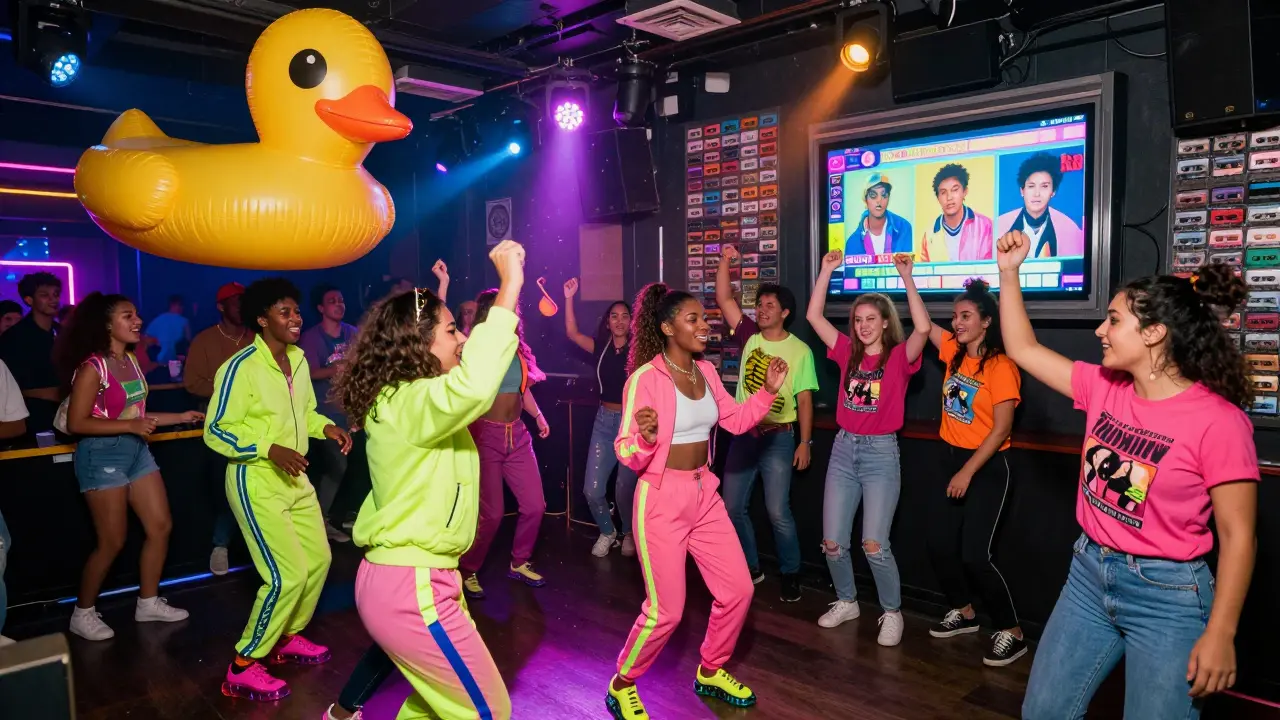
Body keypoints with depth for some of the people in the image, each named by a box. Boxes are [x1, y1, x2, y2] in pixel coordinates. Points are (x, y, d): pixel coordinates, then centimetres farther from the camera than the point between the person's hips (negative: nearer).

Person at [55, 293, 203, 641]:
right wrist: (131, 426, -25)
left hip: (136, 450, 8)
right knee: (113, 542, -1)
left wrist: (181, 417, 11)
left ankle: (148, 603, 24)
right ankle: (82, 614, 20)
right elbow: (76, 423, -18)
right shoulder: (93, 367, -16)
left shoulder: (131, 360, 7)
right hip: (102, 456, -8)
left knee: (161, 527, 10)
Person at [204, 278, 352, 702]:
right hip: (255, 481, -8)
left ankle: (288, 638, 35)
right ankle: (244, 666, 8)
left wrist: (325, 427, -3)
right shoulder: (240, 367, -19)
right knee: (288, 574, -11)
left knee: (318, 559, 13)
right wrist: (270, 449, -27)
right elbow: (215, 432, -17)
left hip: (295, 477, 8)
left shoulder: (299, 360, 4)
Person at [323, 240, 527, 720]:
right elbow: (474, 387, -43)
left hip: (397, 576, 10)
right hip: (412, 588, -10)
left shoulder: (401, 397, 8)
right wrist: (510, 288, -38)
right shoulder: (409, 403, -22)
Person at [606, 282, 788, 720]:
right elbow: (627, 454, -19)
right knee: (666, 610, -3)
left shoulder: (706, 371, 5)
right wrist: (645, 438, -40)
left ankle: (711, 672, 35)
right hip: (661, 498, -7)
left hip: (704, 494, 7)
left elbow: (736, 421, 15)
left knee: (738, 590, 11)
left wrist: (768, 390, 3)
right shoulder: (645, 378, -17)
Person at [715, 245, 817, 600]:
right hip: (743, 433, 5)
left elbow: (804, 400, -4)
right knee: (733, 506, 8)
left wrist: (804, 442, -8)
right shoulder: (749, 336, 4)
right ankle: (751, 567, 26)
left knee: (778, 511, -6)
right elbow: (724, 299, -1)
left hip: (779, 437, -4)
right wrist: (725, 261, -10)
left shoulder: (800, 351, -5)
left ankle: (790, 574, 14)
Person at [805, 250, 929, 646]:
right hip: (844, 450, 4)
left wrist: (906, 277, -24)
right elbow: (814, 316, 3)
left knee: (874, 545, -8)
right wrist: (827, 270, -3)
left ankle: (892, 613, 15)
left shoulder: (899, 356, -5)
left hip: (881, 453, -4)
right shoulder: (847, 352, 6)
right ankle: (846, 601, 29)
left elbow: (923, 327, -24)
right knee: (832, 542, 5)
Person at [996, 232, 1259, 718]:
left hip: (1167, 594, -6)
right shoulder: (1103, 387, -1)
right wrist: (1009, 272, 3)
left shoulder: (1217, 420, -17)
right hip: (1089, 574, 6)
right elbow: (1022, 349, 7)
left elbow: (1237, 536, -14)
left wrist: (1219, 634, -15)